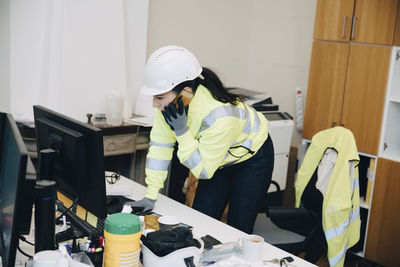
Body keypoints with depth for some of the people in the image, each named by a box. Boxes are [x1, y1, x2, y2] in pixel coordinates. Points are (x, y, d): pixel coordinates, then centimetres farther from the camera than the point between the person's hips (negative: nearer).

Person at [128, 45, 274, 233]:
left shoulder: (219, 116, -40)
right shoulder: (168, 101, -23)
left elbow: (203, 171, -28)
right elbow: (159, 146, -13)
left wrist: (182, 131, -37)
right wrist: (150, 196, -16)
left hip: (251, 157, -6)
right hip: (221, 161, 6)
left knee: (238, 230, -4)